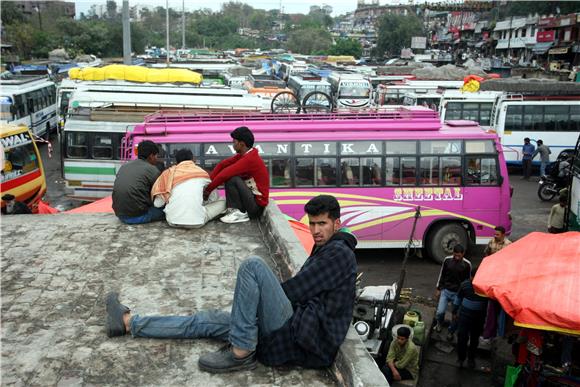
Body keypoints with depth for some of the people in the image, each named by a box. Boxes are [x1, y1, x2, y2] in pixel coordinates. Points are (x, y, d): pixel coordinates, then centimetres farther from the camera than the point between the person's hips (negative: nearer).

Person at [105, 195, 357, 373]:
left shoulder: (339, 252, -7)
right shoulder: (324, 251, 23)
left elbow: (296, 290, -10)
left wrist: (254, 298, 5)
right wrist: (259, 301, 7)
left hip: (305, 342, -9)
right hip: (298, 335, 9)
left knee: (253, 266, -21)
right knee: (209, 321, 9)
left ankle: (241, 352, -16)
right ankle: (129, 323, 19)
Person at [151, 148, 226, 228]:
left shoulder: (170, 172, 6)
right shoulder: (203, 173, 5)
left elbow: (157, 204, 5)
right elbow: (214, 198, 18)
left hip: (173, 221, 1)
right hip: (196, 222, -1)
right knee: (223, 201, 18)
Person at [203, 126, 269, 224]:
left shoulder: (250, 159, -22)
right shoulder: (244, 155, 5)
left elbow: (226, 173, -23)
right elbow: (223, 164, 4)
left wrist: (208, 189, -14)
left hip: (257, 204, -9)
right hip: (250, 198, 9)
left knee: (232, 179, -22)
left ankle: (238, 213, -13)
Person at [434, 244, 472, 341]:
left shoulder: (467, 264, -9)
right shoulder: (447, 260, -6)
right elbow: (442, 275, 5)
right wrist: (438, 289, 8)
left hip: (458, 293, -1)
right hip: (445, 290, 1)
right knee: (440, 312, -8)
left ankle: (450, 332, 29)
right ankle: (439, 324, 25)